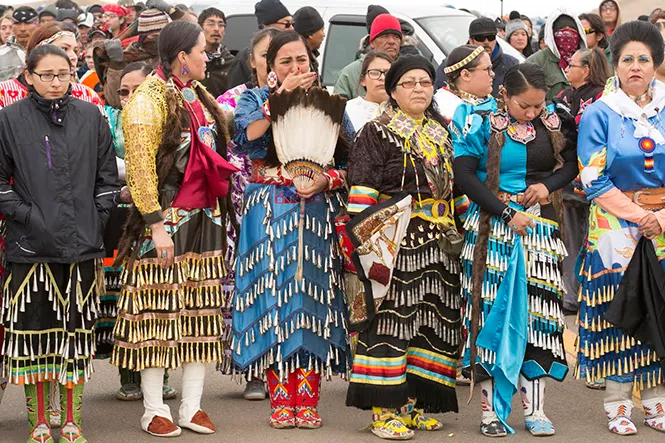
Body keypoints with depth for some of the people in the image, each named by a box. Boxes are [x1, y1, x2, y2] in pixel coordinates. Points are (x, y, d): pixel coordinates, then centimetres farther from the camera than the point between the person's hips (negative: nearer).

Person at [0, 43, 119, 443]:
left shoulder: (91, 117, 7)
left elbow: (108, 176, 11)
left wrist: (97, 219, 3)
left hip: (82, 244, 2)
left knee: (77, 330, 5)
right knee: (33, 328, 0)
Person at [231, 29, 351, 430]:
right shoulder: (254, 100, 8)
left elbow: (350, 160, 6)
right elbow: (247, 137, -14)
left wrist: (326, 180, -13)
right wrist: (282, 95, -15)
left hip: (318, 212, 1)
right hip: (269, 214, -1)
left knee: (312, 298, -1)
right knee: (274, 296, -3)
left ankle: (307, 400, 4)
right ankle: (281, 400, 3)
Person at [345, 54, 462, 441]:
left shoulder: (442, 134, 17)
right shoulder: (377, 133, -3)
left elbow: (455, 187, 24)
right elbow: (363, 192, -9)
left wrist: (457, 232, 18)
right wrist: (366, 240, -17)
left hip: (439, 245, 7)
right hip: (394, 244, -7)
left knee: (431, 321, 7)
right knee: (389, 318, -8)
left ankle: (414, 402, 15)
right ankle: (385, 409, -5)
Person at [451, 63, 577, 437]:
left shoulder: (554, 122, 3)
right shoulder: (481, 123, -7)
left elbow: (572, 163, 14)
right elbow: (464, 174, -12)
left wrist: (549, 185, -7)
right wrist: (507, 213, -16)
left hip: (540, 226, 3)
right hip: (492, 225, -3)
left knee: (538, 310, 2)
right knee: (493, 310, -2)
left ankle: (535, 409, 9)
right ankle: (491, 409, 4)